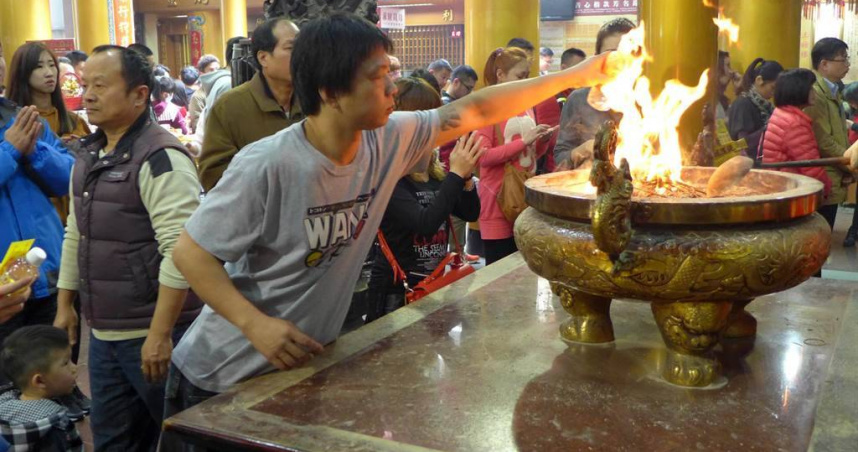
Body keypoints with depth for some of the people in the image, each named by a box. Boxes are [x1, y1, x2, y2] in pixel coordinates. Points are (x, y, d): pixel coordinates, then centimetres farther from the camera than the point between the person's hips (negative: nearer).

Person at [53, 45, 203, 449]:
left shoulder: (160, 158, -17)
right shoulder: (88, 155, 11)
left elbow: (181, 251, -23)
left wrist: (160, 335, -23)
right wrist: (65, 305, 19)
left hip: (151, 334, -8)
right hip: (103, 333, 8)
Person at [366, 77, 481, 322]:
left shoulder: (434, 170, 3)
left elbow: (471, 213, 7)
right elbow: (425, 224, -28)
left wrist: (465, 175, -10)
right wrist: (456, 174, -24)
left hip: (435, 283, 7)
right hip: (397, 291, -7)